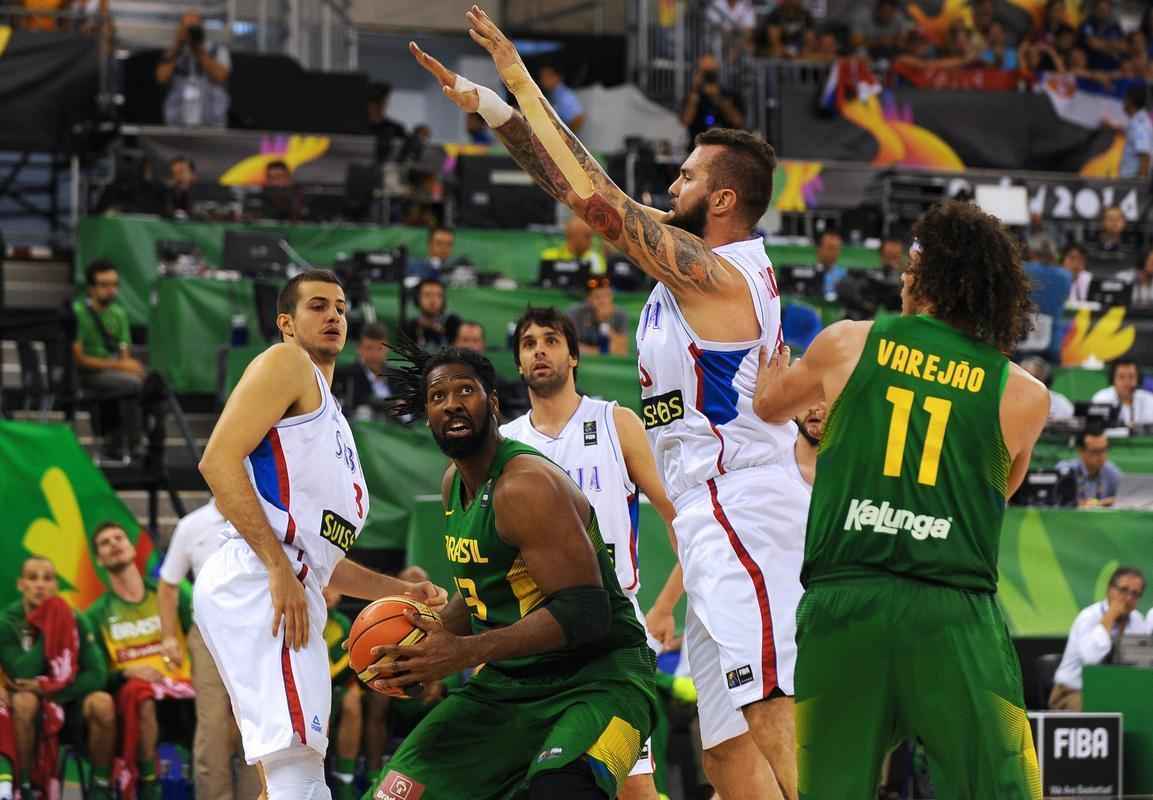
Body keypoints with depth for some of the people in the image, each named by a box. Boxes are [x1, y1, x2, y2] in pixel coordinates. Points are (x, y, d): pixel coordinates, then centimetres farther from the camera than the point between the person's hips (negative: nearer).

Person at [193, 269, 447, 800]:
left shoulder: (331, 417, 32)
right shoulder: (287, 364, 4)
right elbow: (219, 460, -13)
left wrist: (400, 591, 20)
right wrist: (279, 567, -19)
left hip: (289, 589, 11)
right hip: (257, 583, -11)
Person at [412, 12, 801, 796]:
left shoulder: (717, 272, -11)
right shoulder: (700, 263, 16)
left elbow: (596, 197, -17)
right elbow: (589, 196, 19)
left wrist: (522, 86, -9)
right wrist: (492, 107, 17)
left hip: (742, 517, -11)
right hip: (717, 525, 11)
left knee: (767, 726, -19)